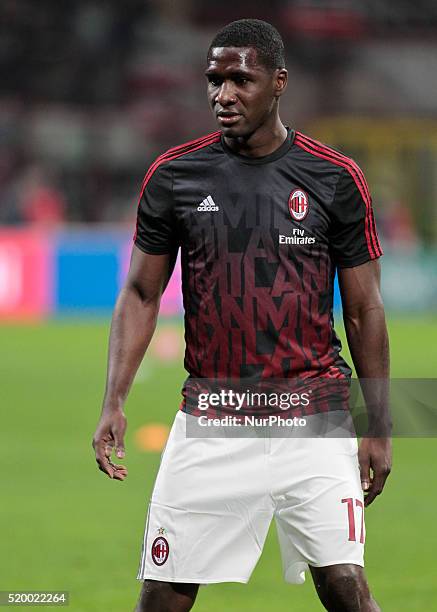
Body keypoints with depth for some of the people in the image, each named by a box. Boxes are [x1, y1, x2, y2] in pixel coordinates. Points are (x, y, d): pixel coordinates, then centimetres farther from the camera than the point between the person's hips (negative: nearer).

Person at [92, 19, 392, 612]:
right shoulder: (173, 175, 2)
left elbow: (364, 310, 5)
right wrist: (113, 402, -4)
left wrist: (379, 428, 3)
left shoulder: (334, 179, -1)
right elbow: (141, 295, 8)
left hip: (312, 422, -1)